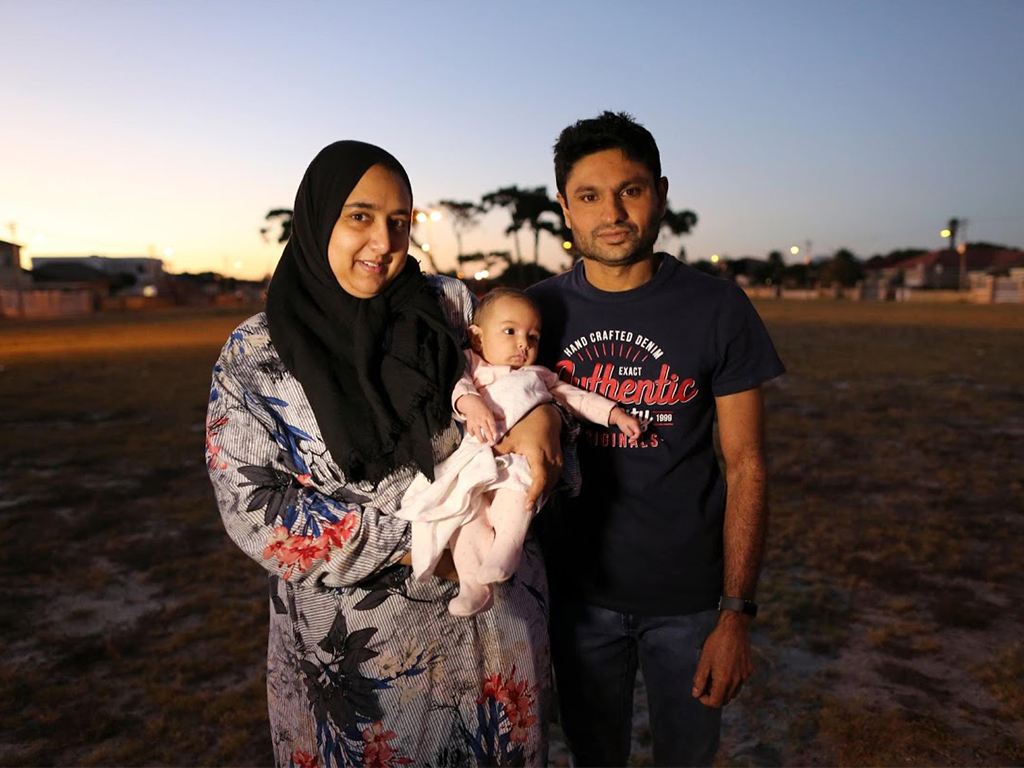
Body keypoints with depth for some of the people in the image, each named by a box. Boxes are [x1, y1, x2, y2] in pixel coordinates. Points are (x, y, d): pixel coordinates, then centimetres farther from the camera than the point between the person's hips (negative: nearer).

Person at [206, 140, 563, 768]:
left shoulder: (451, 307, -3)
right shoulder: (254, 357, -8)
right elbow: (257, 511, -12)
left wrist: (542, 416, -16)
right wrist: (416, 542, -19)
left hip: (494, 608, 3)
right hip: (350, 641, -2)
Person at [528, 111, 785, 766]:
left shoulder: (718, 309, -9)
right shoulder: (540, 311, -3)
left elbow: (746, 465, -8)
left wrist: (737, 614, -11)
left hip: (690, 597, -1)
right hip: (579, 590, 2)